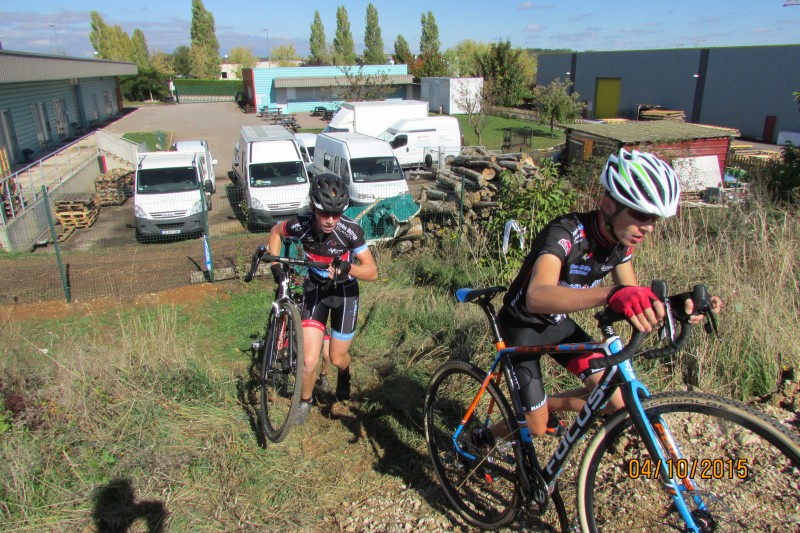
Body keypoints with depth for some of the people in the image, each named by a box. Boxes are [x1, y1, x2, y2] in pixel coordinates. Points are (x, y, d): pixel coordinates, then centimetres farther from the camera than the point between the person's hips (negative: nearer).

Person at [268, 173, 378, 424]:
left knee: (337, 358, 9)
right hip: (315, 290, 1)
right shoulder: (301, 225, -23)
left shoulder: (350, 230, -28)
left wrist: (347, 267, -44)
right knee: (309, 361, -7)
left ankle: (344, 376, 48)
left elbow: (372, 272, -25)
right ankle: (305, 402, 24)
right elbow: (275, 231, 1)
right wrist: (275, 265, -10)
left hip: (344, 292, -1)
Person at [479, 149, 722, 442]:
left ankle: (546, 406, 23)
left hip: (558, 324, 7)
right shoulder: (567, 233, -33)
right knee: (537, 428, -3)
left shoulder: (621, 242, -9)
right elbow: (537, 297, -50)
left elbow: (635, 300, -4)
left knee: (617, 401, -3)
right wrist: (611, 294, -64)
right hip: (522, 325, -6)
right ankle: (484, 437, 28)